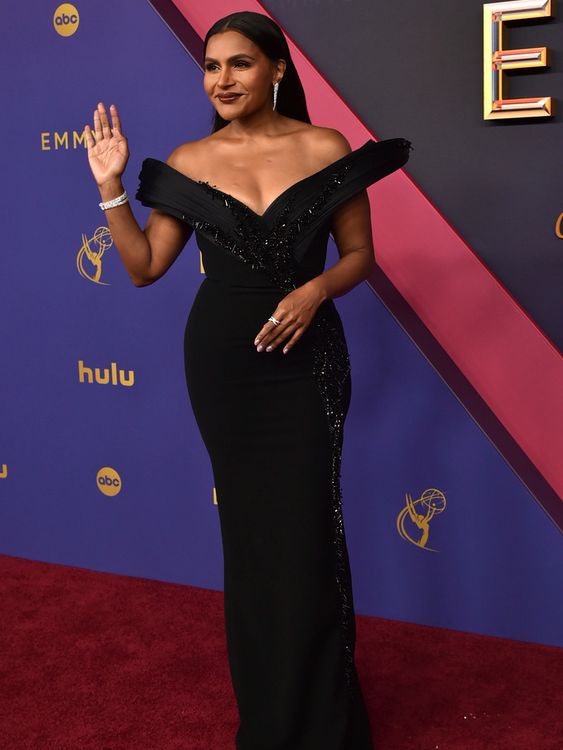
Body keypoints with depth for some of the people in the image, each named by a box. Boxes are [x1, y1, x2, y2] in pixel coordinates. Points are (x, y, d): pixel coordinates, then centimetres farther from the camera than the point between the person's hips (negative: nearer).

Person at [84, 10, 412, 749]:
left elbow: (360, 254, 0)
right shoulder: (188, 162, 1)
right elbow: (144, 266, 3)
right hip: (221, 359, 2)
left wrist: (316, 289, -19)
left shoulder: (325, 149, -4)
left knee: (307, 527, -1)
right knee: (247, 522, 11)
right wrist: (111, 188, -6)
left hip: (305, 360, -2)